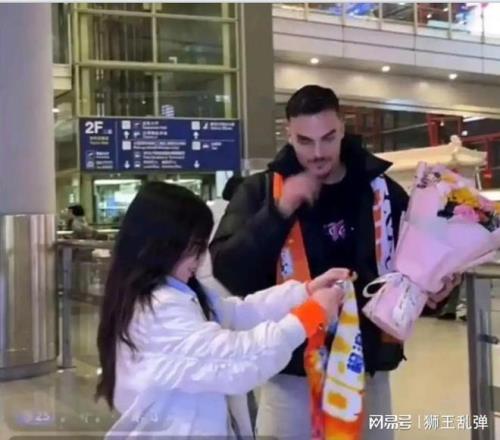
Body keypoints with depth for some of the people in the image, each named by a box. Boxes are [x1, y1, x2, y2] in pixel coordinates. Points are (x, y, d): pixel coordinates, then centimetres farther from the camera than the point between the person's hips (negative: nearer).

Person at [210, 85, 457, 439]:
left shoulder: (381, 190, 1)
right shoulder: (260, 192, -4)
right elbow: (227, 271, -13)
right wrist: (279, 212, -22)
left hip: (368, 368, 2)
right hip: (293, 374, -2)